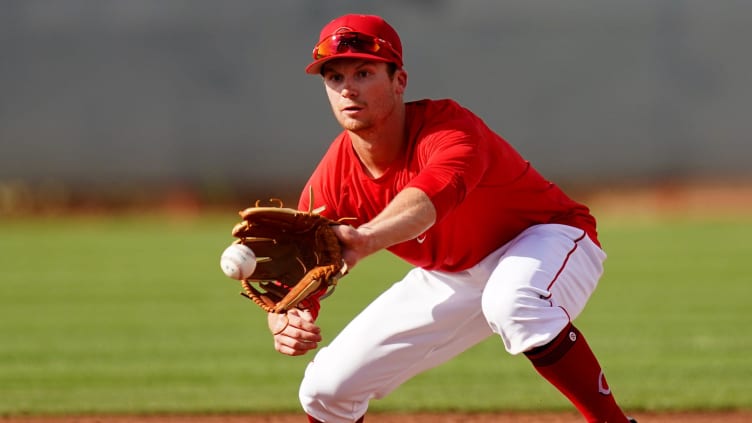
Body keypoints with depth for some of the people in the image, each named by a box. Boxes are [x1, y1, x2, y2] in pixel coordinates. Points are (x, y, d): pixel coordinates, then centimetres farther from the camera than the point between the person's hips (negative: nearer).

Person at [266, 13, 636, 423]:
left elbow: (436, 192, -57)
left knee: (513, 301, -42)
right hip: (449, 278, 6)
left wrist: (365, 240, -77)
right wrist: (287, 323, -39)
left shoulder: (450, 129, -33)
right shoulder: (332, 182, -15)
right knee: (328, 386, -2)